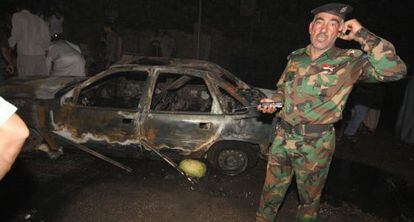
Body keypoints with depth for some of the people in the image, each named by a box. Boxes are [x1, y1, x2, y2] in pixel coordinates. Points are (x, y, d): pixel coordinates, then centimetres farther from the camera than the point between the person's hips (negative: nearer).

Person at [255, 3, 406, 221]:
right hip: (283, 136, 4)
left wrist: (363, 36, -21)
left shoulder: (350, 61, -8)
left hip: (315, 144, -3)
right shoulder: (296, 57, 6)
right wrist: (272, 101, 0)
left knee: (309, 197, 17)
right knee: (272, 191, 17)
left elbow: (395, 70, -23)